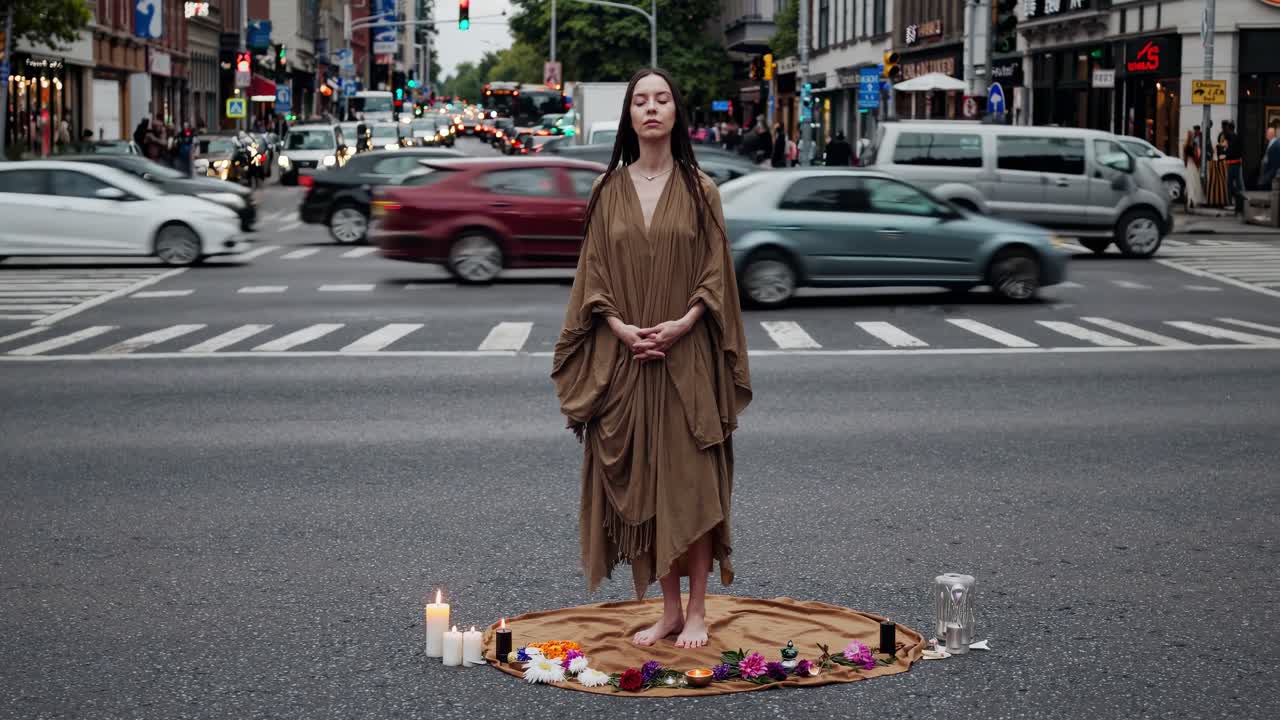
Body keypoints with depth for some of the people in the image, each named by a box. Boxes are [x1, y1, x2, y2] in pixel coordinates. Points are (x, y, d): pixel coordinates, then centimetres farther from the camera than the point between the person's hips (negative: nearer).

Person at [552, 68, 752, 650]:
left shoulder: (699, 190, 3)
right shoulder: (609, 190, 7)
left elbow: (716, 273, 0)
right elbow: (593, 275, 5)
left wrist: (681, 324, -15)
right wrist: (621, 328, -11)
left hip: (687, 356, -2)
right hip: (624, 357, 2)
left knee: (691, 481, -3)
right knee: (641, 481, 3)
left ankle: (697, 610, 6)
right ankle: (668, 609, 13)